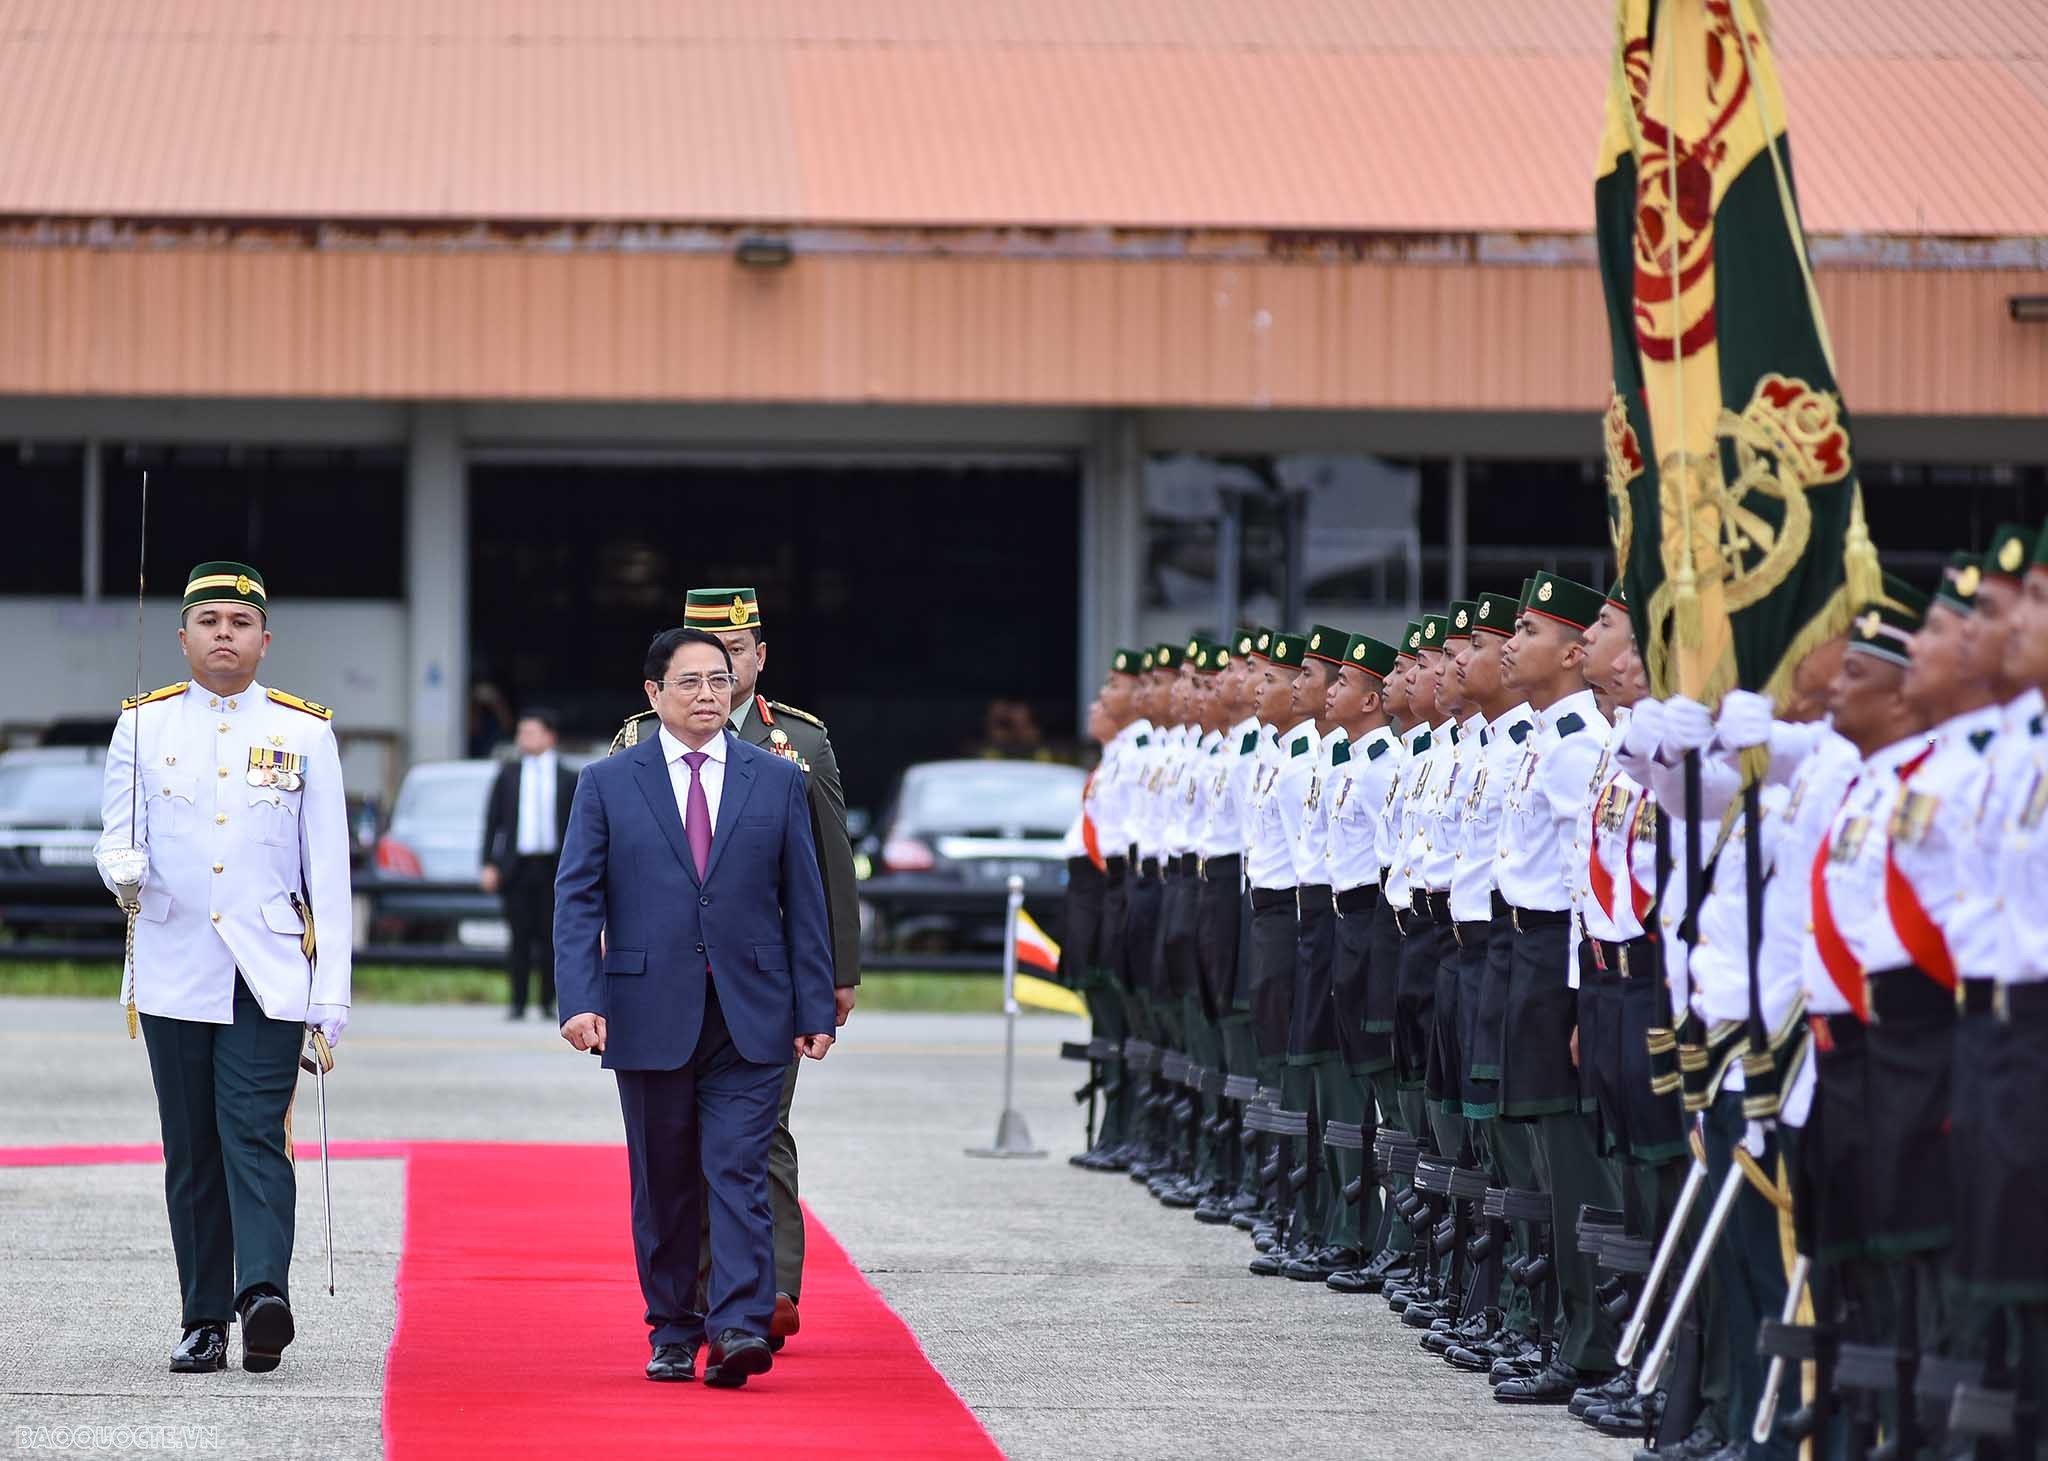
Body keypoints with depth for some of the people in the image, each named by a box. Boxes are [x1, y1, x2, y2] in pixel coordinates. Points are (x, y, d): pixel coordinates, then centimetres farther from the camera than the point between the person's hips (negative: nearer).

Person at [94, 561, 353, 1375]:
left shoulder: (304, 733, 4)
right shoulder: (143, 725, 7)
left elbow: (328, 875, 2)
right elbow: (116, 836, 7)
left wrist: (331, 1001, -3)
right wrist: (124, 868, -19)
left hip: (269, 976, -2)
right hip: (174, 972, 2)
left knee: (255, 1134, -15)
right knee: (192, 1150, 5)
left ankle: (263, 1295, -27)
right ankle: (205, 1323, 10)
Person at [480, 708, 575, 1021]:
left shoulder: (567, 778, 7)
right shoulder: (508, 775, 11)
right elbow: (492, 820, 10)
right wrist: (489, 864, 1)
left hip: (553, 868, -1)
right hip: (517, 866, 1)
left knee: (550, 937, -1)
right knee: (520, 939, 0)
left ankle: (548, 1003, 7)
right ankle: (518, 1003, 4)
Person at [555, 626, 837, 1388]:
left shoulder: (777, 780, 7)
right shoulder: (607, 784, 4)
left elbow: (804, 901, 7)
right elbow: (577, 900, 0)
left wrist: (815, 1010, 2)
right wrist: (581, 1001, -13)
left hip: (751, 1015, 0)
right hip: (650, 1015, 0)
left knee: (739, 1173, -9)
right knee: (664, 1185, 8)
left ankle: (740, 1329, -16)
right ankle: (673, 1334, 17)